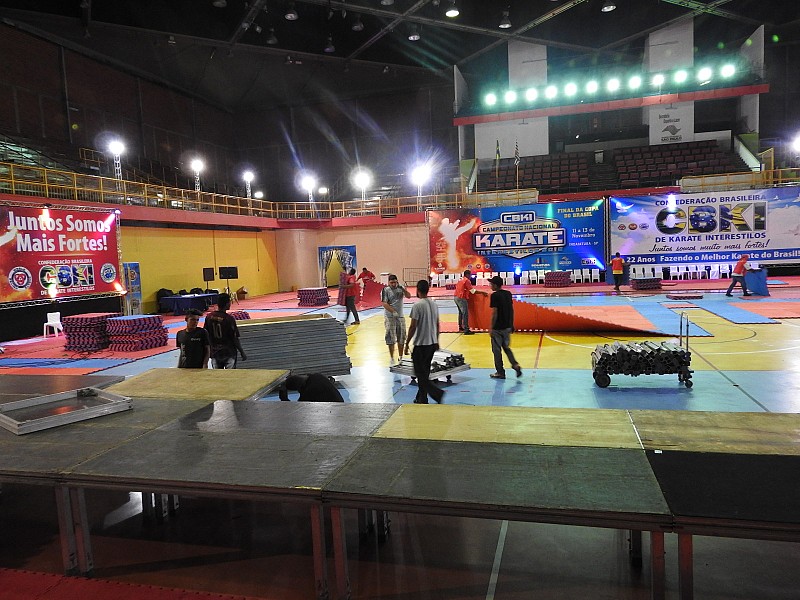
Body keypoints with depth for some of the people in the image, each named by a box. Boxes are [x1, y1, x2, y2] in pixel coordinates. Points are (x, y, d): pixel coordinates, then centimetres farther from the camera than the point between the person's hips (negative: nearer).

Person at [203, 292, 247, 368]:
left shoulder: (209, 317, -3)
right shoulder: (229, 319, -16)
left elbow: (206, 336, 4)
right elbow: (235, 339, -13)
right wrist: (242, 353, -3)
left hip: (214, 353, 4)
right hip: (229, 353, -4)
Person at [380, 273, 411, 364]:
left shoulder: (400, 288, 5)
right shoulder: (385, 290, -7)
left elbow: (408, 296, -5)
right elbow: (384, 303, -14)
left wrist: (403, 289, -21)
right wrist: (393, 312, -23)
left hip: (400, 316, 4)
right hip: (389, 317, -4)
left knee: (401, 338, 10)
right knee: (391, 338, -1)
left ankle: (400, 357, 23)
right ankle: (391, 357, 9)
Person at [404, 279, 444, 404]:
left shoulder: (417, 305, -16)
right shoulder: (434, 304, 7)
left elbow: (413, 327, -17)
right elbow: (437, 325, 12)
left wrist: (407, 344, -9)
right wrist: (436, 341, 23)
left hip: (421, 344, -7)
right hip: (432, 343, 8)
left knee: (420, 373, 0)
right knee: (424, 372, 16)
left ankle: (437, 393, -12)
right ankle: (421, 399, 22)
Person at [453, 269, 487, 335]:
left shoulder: (460, 280, 17)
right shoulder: (467, 280, -9)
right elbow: (473, 291, -13)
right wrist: (482, 292, -8)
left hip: (456, 297, 10)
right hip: (461, 298, -10)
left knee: (461, 312, 22)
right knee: (465, 314, -9)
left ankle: (460, 327, 30)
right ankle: (466, 330, -14)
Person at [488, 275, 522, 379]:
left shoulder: (495, 296, -16)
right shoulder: (508, 294, 6)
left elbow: (494, 313, -18)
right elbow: (511, 309, 10)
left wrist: (491, 328, -12)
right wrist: (511, 324, 18)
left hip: (498, 328, -7)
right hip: (507, 326, 7)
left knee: (497, 350, 6)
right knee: (506, 347, 20)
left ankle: (500, 372, 12)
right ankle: (515, 365, 3)